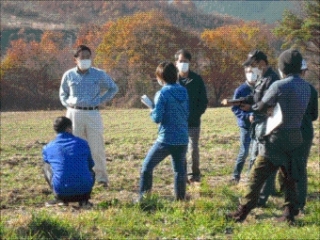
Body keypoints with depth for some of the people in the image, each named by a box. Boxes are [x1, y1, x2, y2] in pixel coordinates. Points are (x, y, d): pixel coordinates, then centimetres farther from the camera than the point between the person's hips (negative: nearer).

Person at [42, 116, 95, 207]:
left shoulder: (48, 148, 6)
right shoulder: (82, 143, 6)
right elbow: (90, 165, 22)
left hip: (61, 192, -1)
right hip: (84, 191, 1)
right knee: (91, 172, 35)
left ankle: (60, 199, 13)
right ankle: (84, 200, 10)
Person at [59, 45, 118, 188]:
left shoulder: (99, 74, 1)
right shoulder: (69, 75, 4)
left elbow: (113, 88, 13)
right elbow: (63, 94, 20)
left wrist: (100, 101, 2)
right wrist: (68, 104, 3)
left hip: (92, 114, -1)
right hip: (74, 114, 1)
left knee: (96, 148, -3)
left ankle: (101, 177, 5)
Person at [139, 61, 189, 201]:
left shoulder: (162, 93, -12)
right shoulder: (184, 92, 6)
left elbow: (157, 118, -12)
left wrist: (151, 109, 6)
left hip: (166, 140, -5)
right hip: (182, 139, 5)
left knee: (147, 166, 8)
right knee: (180, 170, 13)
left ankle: (144, 197, 5)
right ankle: (180, 199, 11)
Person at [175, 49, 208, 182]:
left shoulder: (197, 79, 0)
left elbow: (203, 101, 3)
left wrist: (196, 115, -8)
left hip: (193, 122, 0)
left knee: (193, 149, 2)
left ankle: (196, 174, 17)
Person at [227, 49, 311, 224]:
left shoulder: (279, 86, -16)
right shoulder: (306, 87, 6)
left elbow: (262, 106, -5)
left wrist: (250, 107, 17)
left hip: (277, 138, -7)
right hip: (296, 137, 7)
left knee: (257, 176, 0)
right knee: (289, 177, 14)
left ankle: (242, 212, 2)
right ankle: (289, 214, 12)